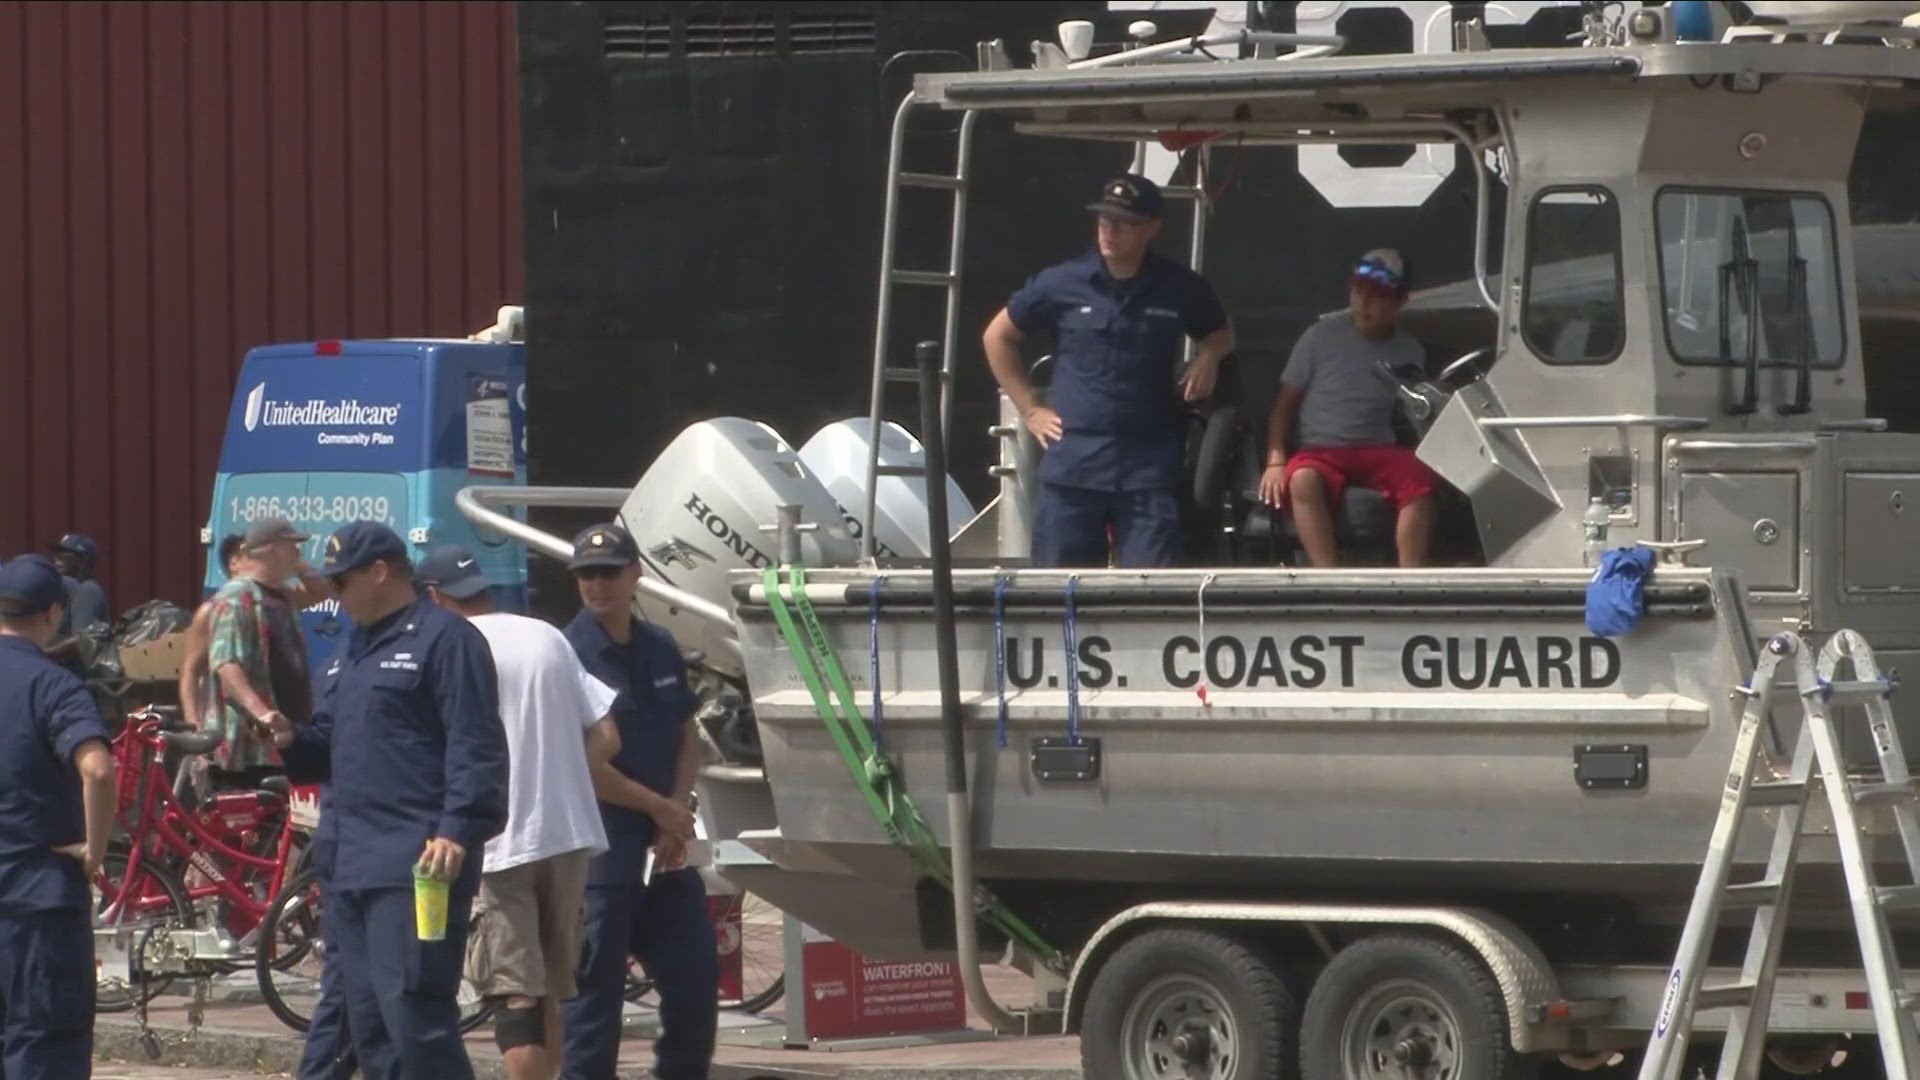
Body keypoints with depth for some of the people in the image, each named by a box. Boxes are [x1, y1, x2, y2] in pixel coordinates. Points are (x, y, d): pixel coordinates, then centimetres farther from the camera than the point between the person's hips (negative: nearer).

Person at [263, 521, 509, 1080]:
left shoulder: (444, 638, -6)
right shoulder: (350, 653, 22)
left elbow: (476, 746, -14)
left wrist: (458, 831, -23)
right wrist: (292, 741, 8)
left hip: (418, 867, -9)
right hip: (349, 866, 9)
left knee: (414, 1014, -16)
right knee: (368, 1024, 10)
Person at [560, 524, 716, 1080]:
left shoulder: (660, 649, 10)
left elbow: (688, 737, 14)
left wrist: (678, 813, -3)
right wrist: (660, 808, -11)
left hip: (665, 846, 7)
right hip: (599, 842, -7)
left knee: (696, 972, 10)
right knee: (596, 982, -3)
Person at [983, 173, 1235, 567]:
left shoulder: (1181, 289, 3)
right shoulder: (1062, 284, 1)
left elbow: (1221, 334, 24)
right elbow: (997, 338, 15)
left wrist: (1209, 355, 0)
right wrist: (1029, 408, 9)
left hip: (1150, 465, 0)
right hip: (1072, 464, 0)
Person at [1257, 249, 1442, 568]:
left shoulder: (1409, 353, 11)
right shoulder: (1322, 336, 3)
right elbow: (1285, 403, 4)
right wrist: (1275, 460, -9)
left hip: (1378, 451, 2)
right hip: (1318, 450, -2)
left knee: (1421, 480, -32)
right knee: (1304, 479, -38)